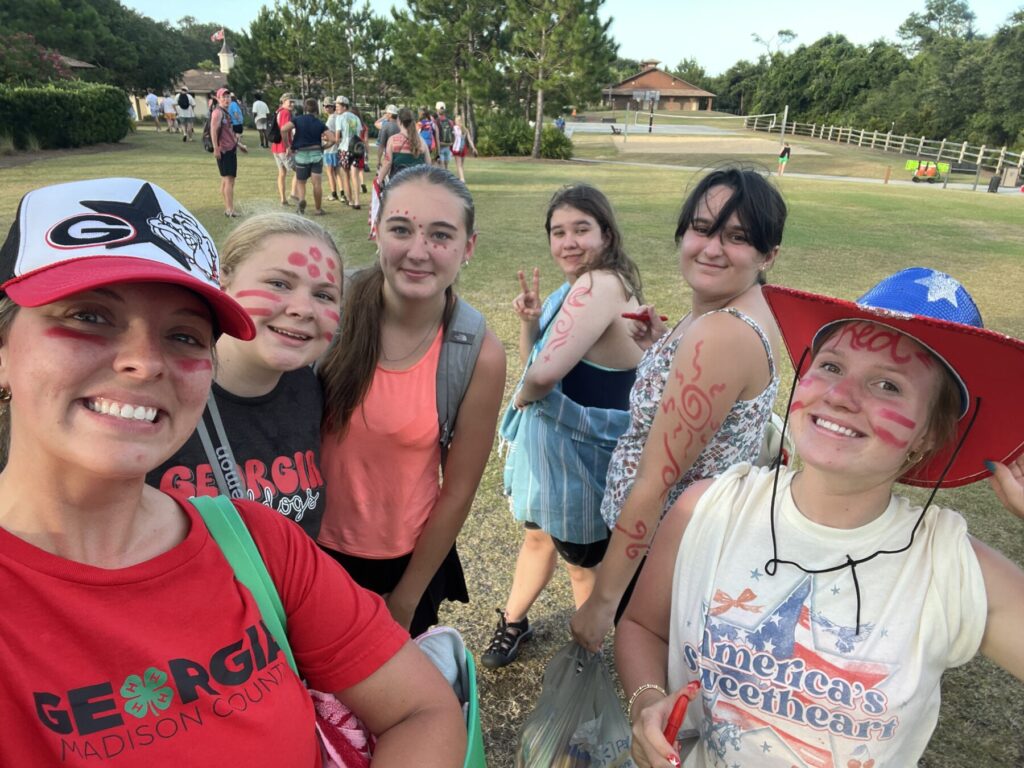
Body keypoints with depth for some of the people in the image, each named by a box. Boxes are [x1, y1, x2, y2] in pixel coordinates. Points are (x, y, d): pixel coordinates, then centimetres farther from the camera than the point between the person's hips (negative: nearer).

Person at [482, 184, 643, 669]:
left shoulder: (601, 285, -26)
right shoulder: (577, 289, 7)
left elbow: (543, 374, -33)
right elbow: (533, 362, 10)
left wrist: (521, 397, -11)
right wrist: (529, 320, -9)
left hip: (581, 448, -9)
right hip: (551, 441, 9)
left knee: (583, 562, 13)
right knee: (539, 534, 27)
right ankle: (514, 623, 50)